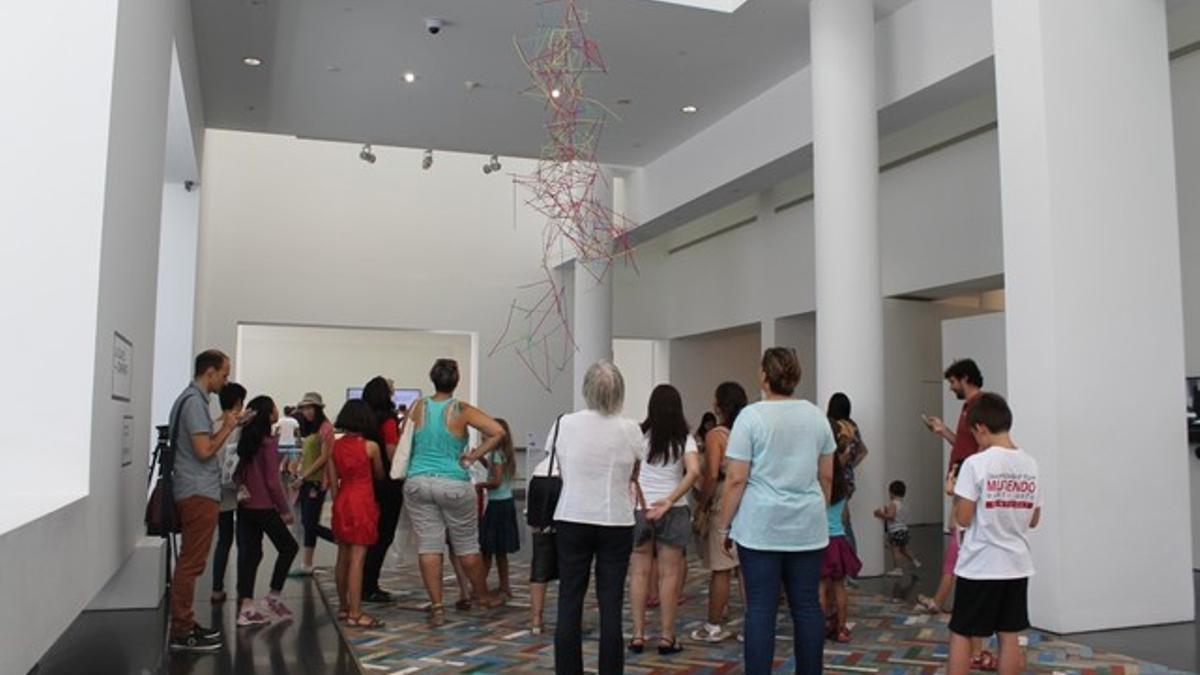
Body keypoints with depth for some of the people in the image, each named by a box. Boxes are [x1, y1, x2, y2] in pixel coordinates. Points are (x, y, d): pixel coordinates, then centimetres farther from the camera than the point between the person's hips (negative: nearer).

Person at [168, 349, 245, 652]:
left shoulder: (189, 398, 16)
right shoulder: (195, 401, -16)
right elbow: (204, 451, -21)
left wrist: (224, 426, 10)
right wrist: (227, 428, -9)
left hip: (194, 492, 10)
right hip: (199, 493, -10)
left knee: (189, 562, 14)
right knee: (191, 564, -5)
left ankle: (185, 624, 22)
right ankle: (182, 633, 1)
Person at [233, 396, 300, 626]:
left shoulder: (246, 441, 7)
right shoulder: (269, 442, -15)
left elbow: (238, 472, 14)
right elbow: (272, 481, -15)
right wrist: (285, 510, -8)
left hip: (245, 506, 7)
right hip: (265, 507, -7)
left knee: (250, 554, 10)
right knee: (289, 547, 10)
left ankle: (246, 606, 10)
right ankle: (273, 596, 11)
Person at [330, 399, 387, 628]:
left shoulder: (335, 446, 2)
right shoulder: (371, 447, -10)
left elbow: (333, 480, 6)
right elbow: (380, 475, 5)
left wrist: (337, 502, 16)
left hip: (342, 502, 6)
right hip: (362, 502, -6)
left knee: (343, 557, 15)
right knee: (357, 558, -5)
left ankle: (343, 607, 27)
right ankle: (355, 614, -3)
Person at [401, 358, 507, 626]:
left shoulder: (418, 407, 2)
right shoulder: (462, 410, -6)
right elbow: (498, 432, -13)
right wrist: (472, 457, -5)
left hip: (418, 482, 2)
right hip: (454, 484, -2)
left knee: (428, 546, 5)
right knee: (467, 545, 12)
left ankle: (437, 607, 5)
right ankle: (483, 596, 28)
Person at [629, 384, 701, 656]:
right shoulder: (684, 438, -2)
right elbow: (694, 472, -16)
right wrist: (670, 500, -15)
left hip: (639, 509, 1)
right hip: (673, 512, -1)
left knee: (640, 572, 9)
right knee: (669, 574, 6)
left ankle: (638, 634, 13)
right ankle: (667, 637, 10)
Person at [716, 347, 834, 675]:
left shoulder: (751, 416, -7)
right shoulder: (816, 416, 7)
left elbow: (736, 480, -9)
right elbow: (827, 476, 12)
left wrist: (725, 526, -1)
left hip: (761, 527, -4)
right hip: (808, 527, 4)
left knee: (761, 608, 1)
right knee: (807, 605, 10)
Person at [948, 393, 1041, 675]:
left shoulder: (976, 464, -16)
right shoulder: (1030, 464, 2)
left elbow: (963, 518, -15)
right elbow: (1034, 519, 10)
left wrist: (954, 494, 2)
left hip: (979, 565, -5)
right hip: (1016, 565, 5)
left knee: (960, 634, 6)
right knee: (1009, 634, 12)